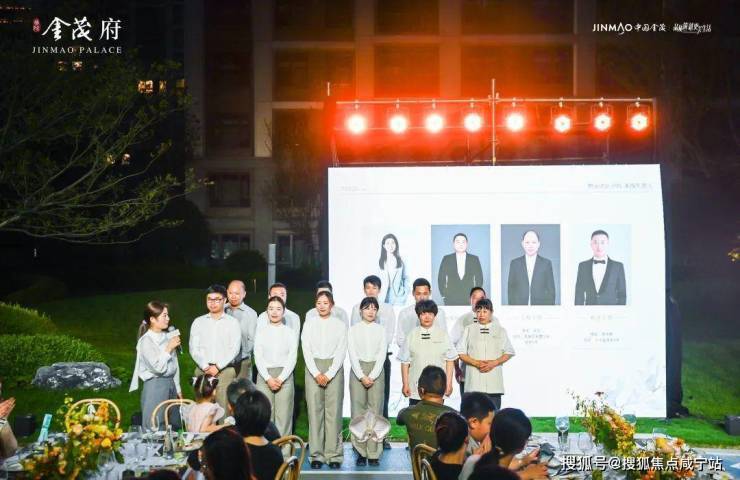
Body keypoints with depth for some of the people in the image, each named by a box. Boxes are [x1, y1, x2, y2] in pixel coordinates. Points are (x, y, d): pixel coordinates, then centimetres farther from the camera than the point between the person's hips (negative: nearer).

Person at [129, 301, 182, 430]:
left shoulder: (168, 336, 6)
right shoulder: (146, 341, -12)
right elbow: (158, 368, -19)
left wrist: (178, 388, 18)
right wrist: (169, 348, -14)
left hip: (170, 383, 7)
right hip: (155, 386, -7)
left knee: (174, 425, 11)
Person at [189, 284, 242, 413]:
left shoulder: (232, 322, 7)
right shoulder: (198, 322, 12)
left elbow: (234, 349, -2)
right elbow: (193, 348, 5)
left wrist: (218, 366, -10)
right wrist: (205, 367, -8)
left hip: (225, 371, -2)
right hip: (202, 370, 2)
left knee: (223, 408, -9)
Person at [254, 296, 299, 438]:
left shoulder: (290, 332, 7)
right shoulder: (261, 330, 8)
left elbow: (292, 358, 1)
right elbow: (258, 356, 2)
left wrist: (281, 378, -11)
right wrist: (268, 378, -10)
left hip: (285, 376, 0)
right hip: (264, 376, 1)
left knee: (284, 416, -4)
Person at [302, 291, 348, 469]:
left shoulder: (339, 325, 5)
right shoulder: (309, 325, 8)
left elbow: (341, 352, 0)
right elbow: (306, 351, 3)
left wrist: (329, 374, -9)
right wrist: (317, 374, -8)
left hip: (334, 369, -1)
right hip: (313, 370, 1)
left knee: (333, 412, -4)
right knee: (314, 411, -2)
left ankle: (334, 455, -1)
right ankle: (317, 455, 2)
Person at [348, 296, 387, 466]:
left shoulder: (381, 330, 7)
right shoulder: (354, 330, 5)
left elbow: (382, 355, 1)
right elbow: (352, 355, -1)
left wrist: (372, 376, -10)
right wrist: (362, 376, -11)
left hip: (376, 371, 0)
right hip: (357, 370, 0)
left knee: (375, 411, -3)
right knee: (358, 411, -3)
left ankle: (373, 454, -1)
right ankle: (361, 452, 1)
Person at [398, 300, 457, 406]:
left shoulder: (443, 335, 3)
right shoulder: (412, 336, 2)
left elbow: (449, 361, 5)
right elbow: (405, 362, 4)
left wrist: (449, 384, 2)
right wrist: (405, 384, 2)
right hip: (416, 390, 0)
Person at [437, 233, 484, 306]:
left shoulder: (474, 259, 7)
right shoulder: (446, 259, 6)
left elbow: (479, 279, 10)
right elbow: (441, 279, 8)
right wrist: (444, 296, 2)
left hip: (469, 300, 0)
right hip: (451, 301, 0)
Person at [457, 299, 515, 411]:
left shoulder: (500, 330, 11)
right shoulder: (469, 329, 11)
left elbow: (509, 352, 9)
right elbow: (460, 352, 7)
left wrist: (494, 363, -8)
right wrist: (476, 363, -9)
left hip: (494, 379, 0)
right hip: (474, 381, 0)